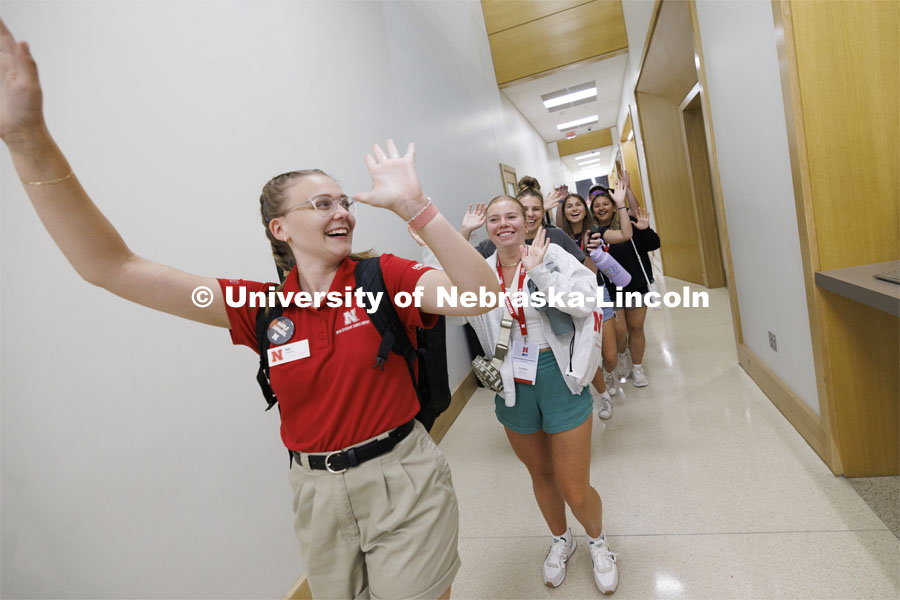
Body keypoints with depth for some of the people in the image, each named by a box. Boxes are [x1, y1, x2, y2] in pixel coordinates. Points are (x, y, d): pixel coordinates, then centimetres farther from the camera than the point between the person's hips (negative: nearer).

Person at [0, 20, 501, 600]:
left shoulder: (383, 278, -12)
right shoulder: (264, 307, -7)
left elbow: (480, 295, -26)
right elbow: (113, 268, -9)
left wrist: (414, 205, -32)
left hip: (404, 484, -2)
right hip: (319, 491, 3)